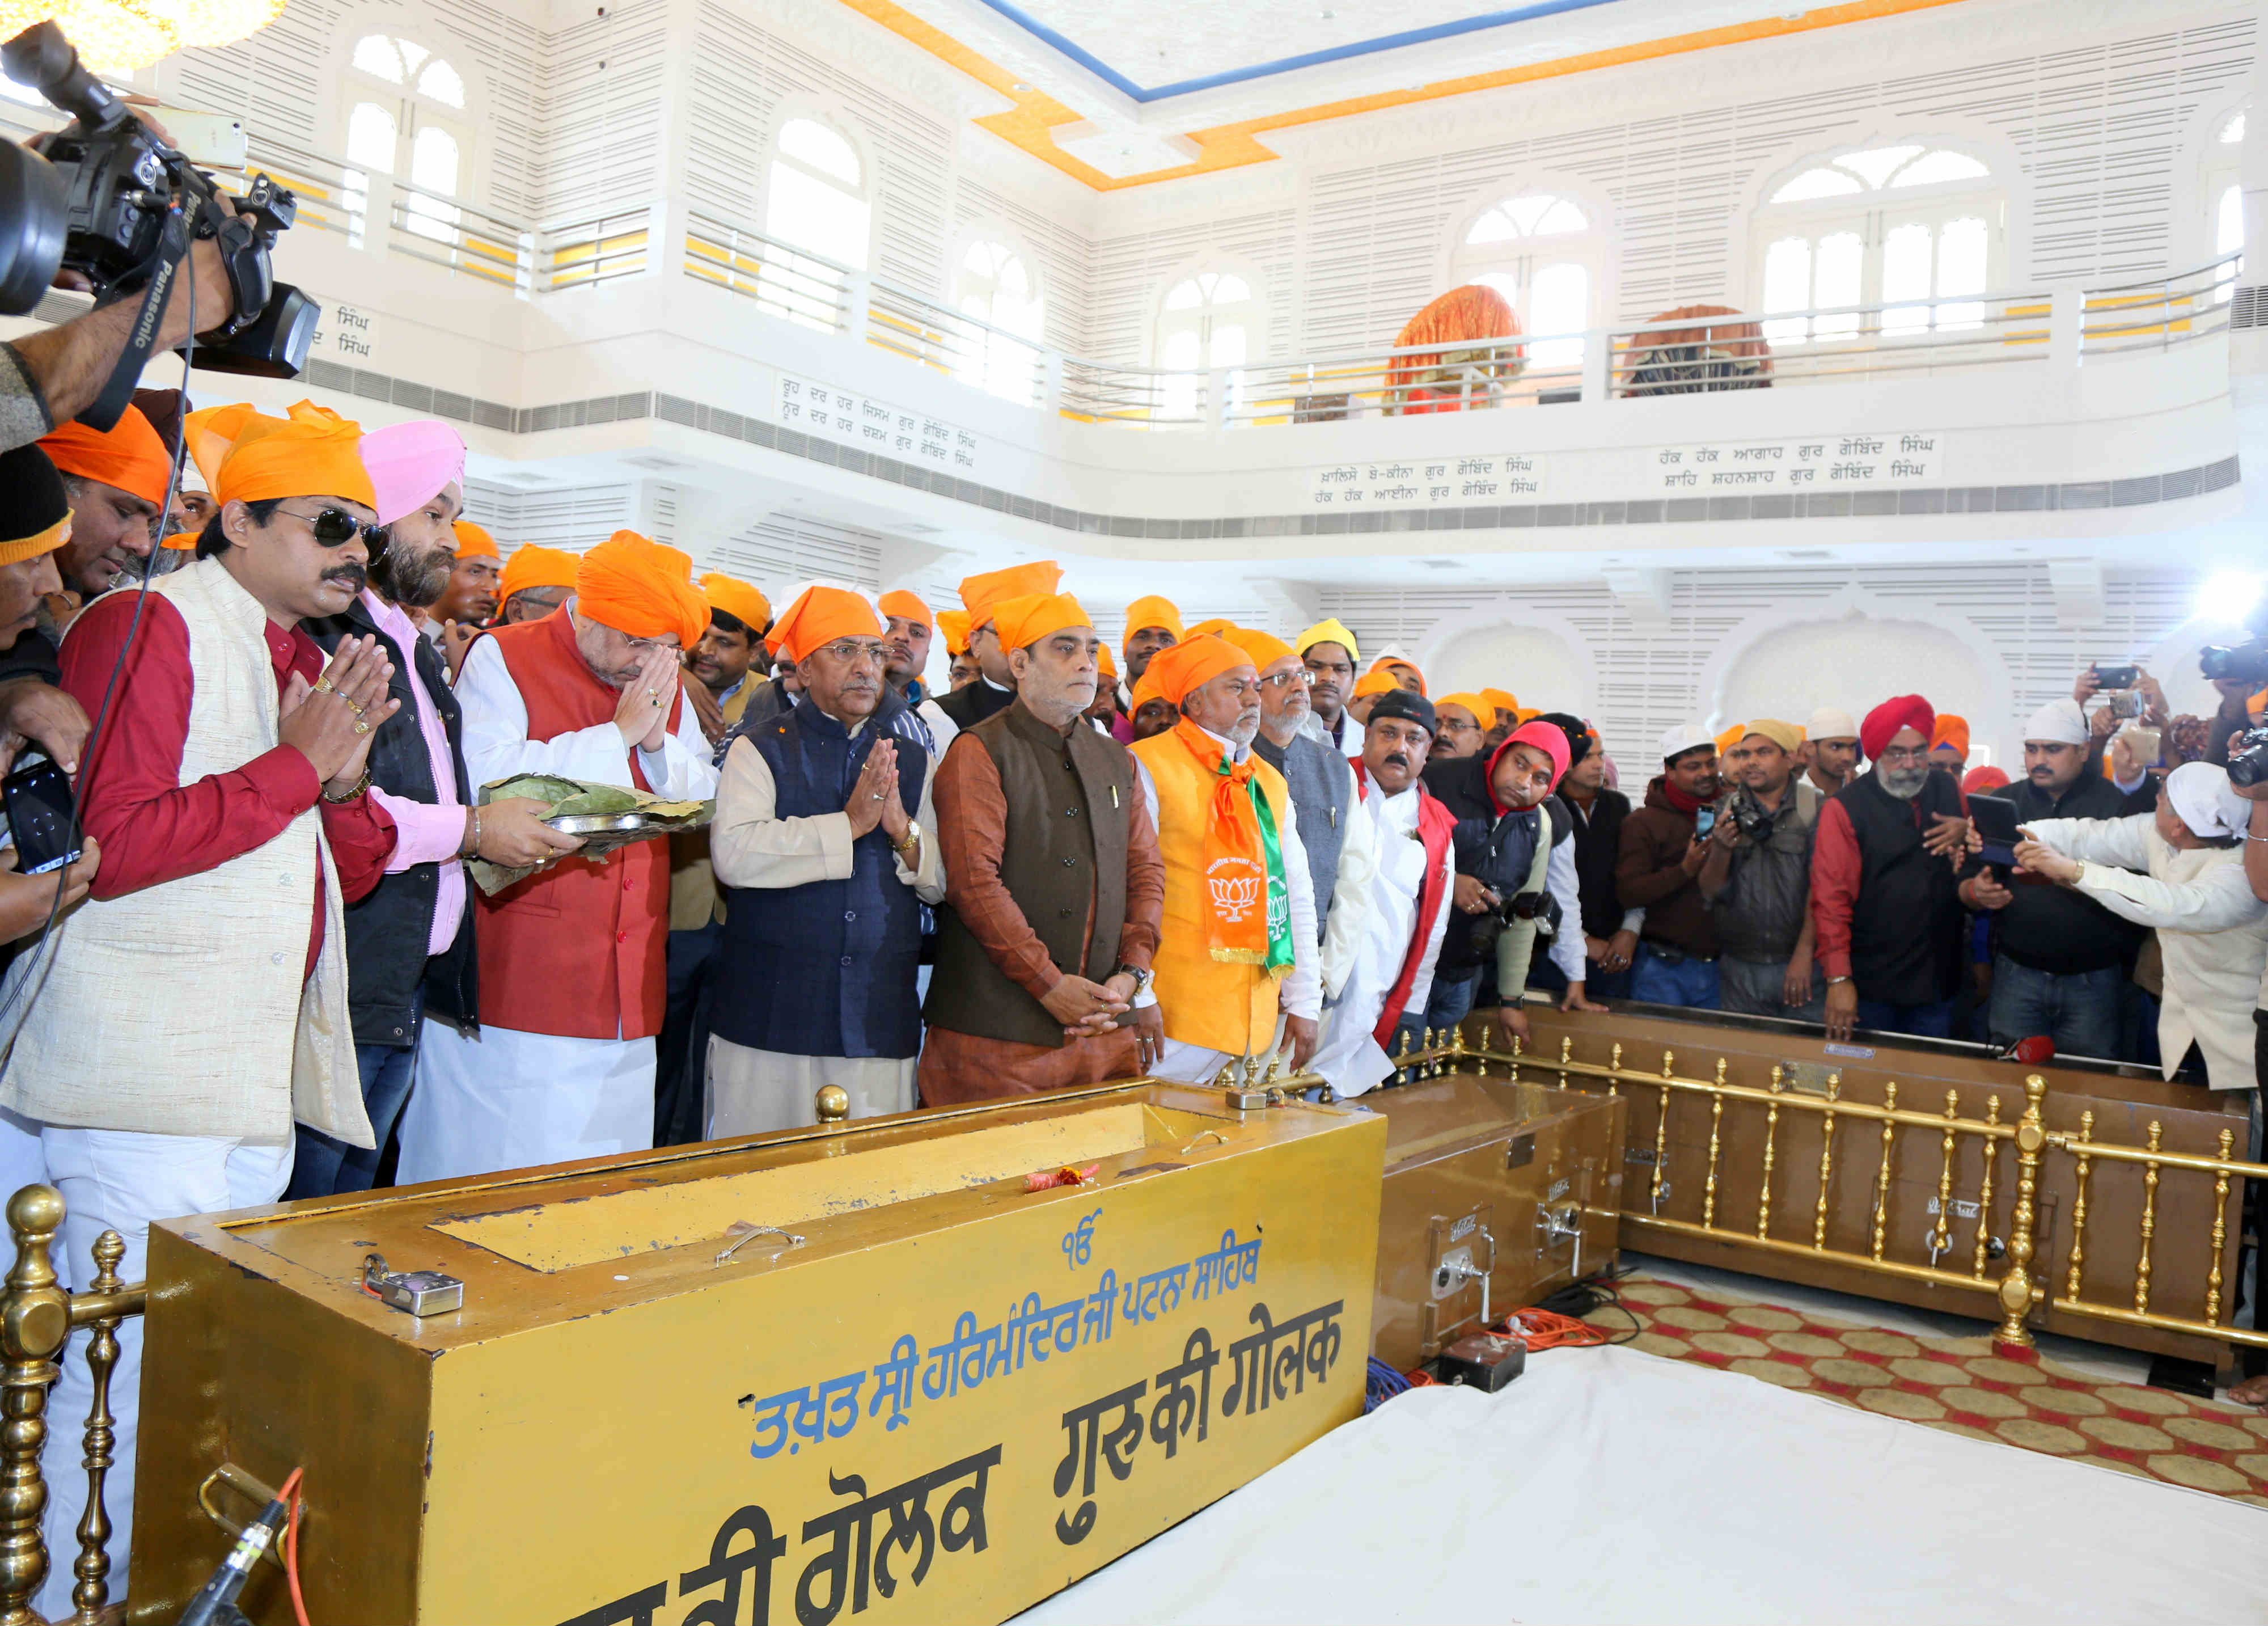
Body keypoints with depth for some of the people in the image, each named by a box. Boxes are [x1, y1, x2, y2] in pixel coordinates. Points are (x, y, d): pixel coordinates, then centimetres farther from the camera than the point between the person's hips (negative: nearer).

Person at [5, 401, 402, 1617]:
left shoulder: (304, 661, 16)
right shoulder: (151, 625, -8)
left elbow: (348, 873, 17)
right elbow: (114, 845, -18)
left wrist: (347, 778, -3)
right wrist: (298, 763, -15)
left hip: (260, 1088, 8)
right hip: (144, 1082, -8)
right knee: (128, 1364, -3)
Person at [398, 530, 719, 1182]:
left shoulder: (663, 681, 14)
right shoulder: (503, 658, -3)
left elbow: (707, 798, 14)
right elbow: (482, 779, -19)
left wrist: (658, 742, -5)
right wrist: (618, 735, -13)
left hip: (627, 991, 5)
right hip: (518, 980, -5)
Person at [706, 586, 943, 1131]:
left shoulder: (915, 763, 14)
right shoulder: (760, 751, 2)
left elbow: (947, 884, 10)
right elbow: (734, 855, -15)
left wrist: (904, 831, -10)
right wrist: (849, 823, -15)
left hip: (881, 1027, 3)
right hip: (771, 1022, -3)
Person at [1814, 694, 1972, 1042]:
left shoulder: (1947, 790, 6)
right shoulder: (1845, 808, -12)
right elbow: (1831, 898, -16)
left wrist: (1966, 834, -3)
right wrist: (1838, 978, -21)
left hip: (1938, 975, 5)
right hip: (1871, 982, -5)